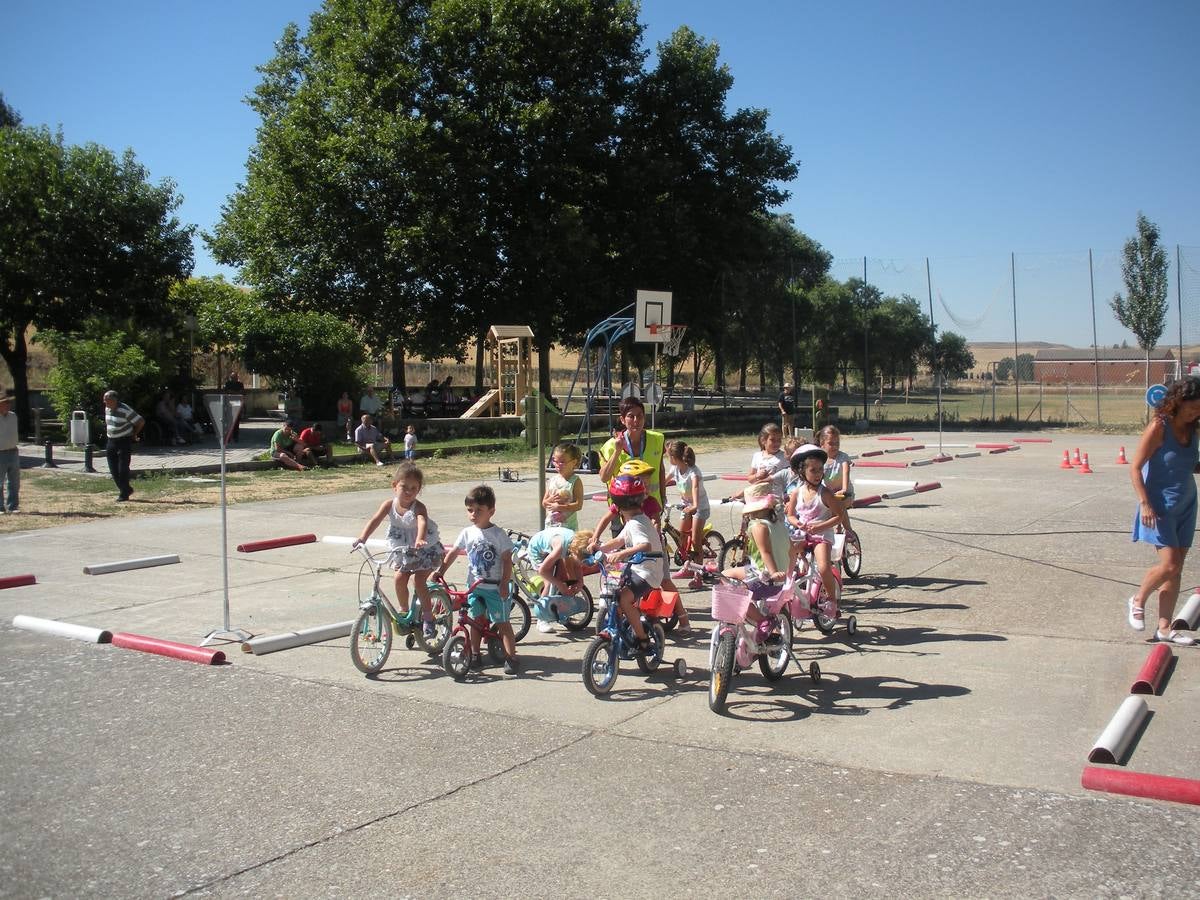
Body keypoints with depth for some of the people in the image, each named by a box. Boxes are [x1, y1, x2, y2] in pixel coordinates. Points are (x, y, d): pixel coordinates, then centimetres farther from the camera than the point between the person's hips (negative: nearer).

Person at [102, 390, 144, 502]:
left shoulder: (125, 410, -18)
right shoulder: (107, 409, 7)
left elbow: (141, 422, -13)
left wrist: (134, 434, -3)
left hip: (124, 442, -8)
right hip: (111, 442, 8)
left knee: (123, 469, -7)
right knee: (113, 470, 6)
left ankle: (124, 494, 3)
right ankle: (126, 489, 21)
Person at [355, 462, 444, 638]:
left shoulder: (418, 507, -26)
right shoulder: (389, 504, -14)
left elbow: (422, 522, -45)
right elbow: (375, 520, -23)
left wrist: (420, 540, -66)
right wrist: (362, 538, -39)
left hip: (425, 549, -4)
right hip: (402, 550, 4)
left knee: (419, 580, -12)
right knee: (400, 578, -6)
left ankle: (428, 616, 4)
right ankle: (404, 611, 17)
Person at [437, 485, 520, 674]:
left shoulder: (498, 534, -9)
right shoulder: (467, 533, 2)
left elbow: (507, 560, -9)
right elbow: (453, 553, 11)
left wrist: (505, 583, -14)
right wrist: (440, 571, 6)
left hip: (495, 587, -4)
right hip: (474, 586, 4)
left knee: (502, 622, -2)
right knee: (475, 621, 10)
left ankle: (511, 657, 1)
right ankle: (475, 655, 22)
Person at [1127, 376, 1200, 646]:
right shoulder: (1159, 427, -15)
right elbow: (1135, 467, -15)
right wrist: (1144, 503, -22)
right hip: (1159, 508, -6)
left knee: (1176, 570, 7)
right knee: (1169, 565, -12)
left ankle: (1164, 628, 16)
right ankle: (1138, 600, 16)